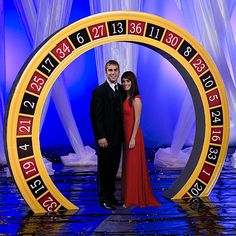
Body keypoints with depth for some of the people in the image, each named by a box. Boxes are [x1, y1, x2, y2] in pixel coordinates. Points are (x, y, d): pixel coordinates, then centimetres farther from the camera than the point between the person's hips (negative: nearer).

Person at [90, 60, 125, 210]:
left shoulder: (122, 90, 10)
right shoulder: (99, 91, -10)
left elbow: (122, 112, 12)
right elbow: (96, 116, -14)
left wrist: (123, 134, 6)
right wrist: (101, 137, -19)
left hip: (117, 137, 6)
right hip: (105, 138, -6)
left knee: (114, 168, 15)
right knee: (104, 168, 4)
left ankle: (111, 196, 27)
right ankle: (104, 199, 14)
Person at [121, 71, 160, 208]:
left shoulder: (136, 99, -12)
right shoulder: (125, 97, 11)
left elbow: (137, 120, -15)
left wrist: (133, 138, -19)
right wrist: (127, 137, 12)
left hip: (133, 135, -8)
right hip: (126, 134, 8)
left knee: (133, 166, -1)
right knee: (128, 165, 13)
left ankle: (134, 198, 7)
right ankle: (129, 196, 23)